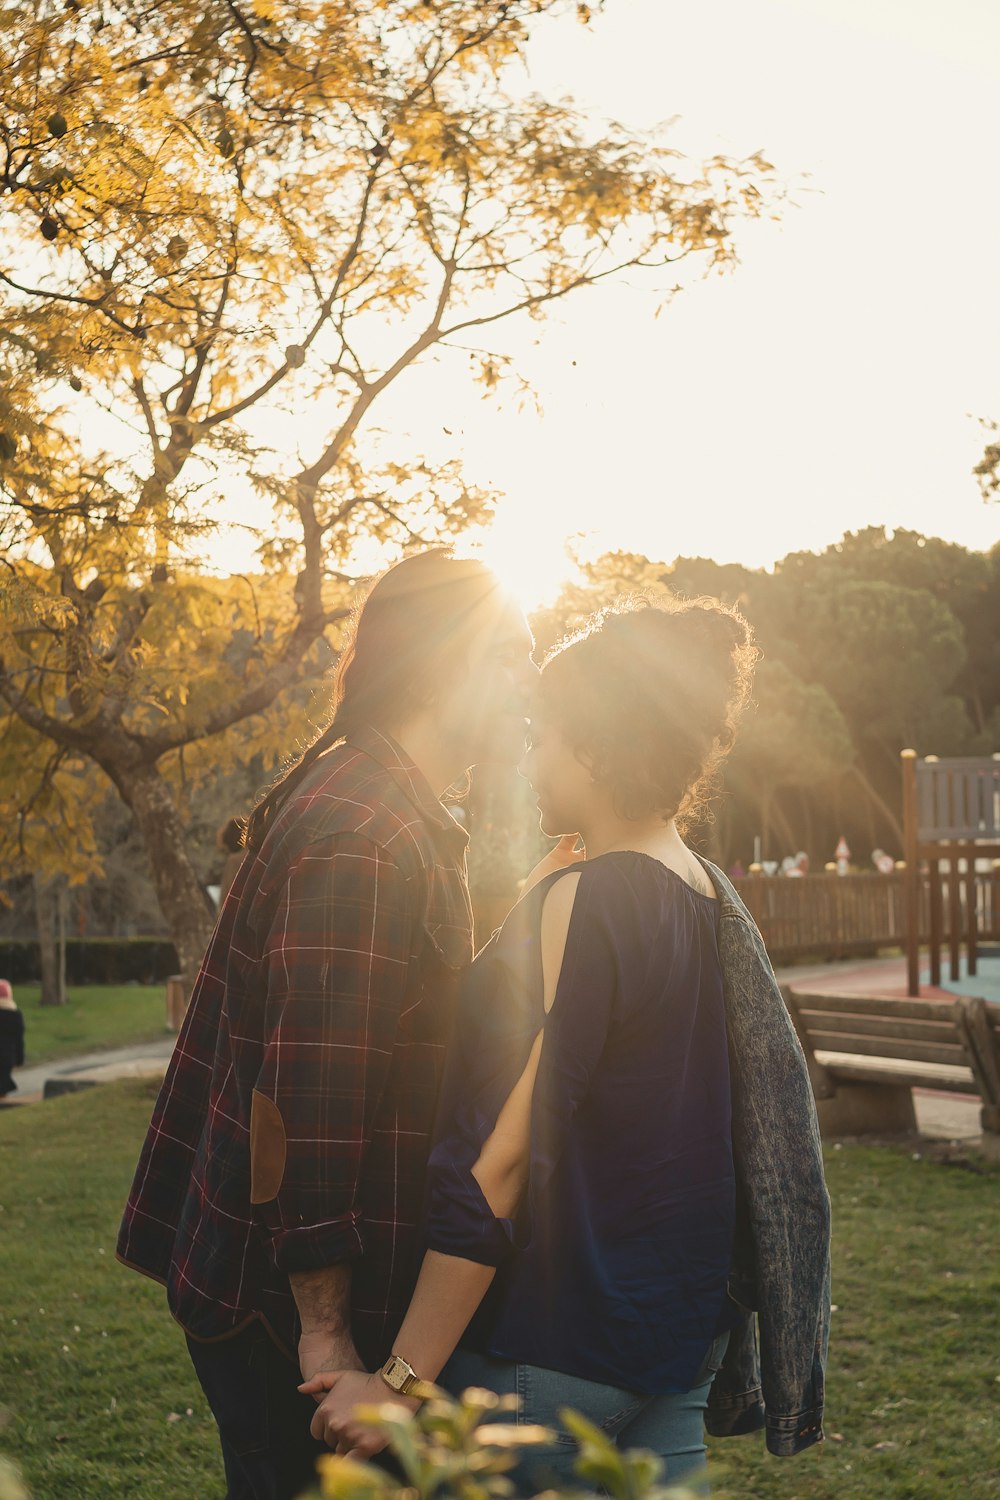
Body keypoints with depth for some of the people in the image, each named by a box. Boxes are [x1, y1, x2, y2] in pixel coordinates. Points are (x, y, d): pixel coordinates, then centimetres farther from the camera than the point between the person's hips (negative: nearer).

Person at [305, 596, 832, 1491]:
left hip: (554, 1347, -8)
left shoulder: (579, 905, -20)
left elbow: (503, 1159, -22)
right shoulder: (714, 901, 6)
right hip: (683, 1330, 8)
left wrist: (402, 1380, -17)